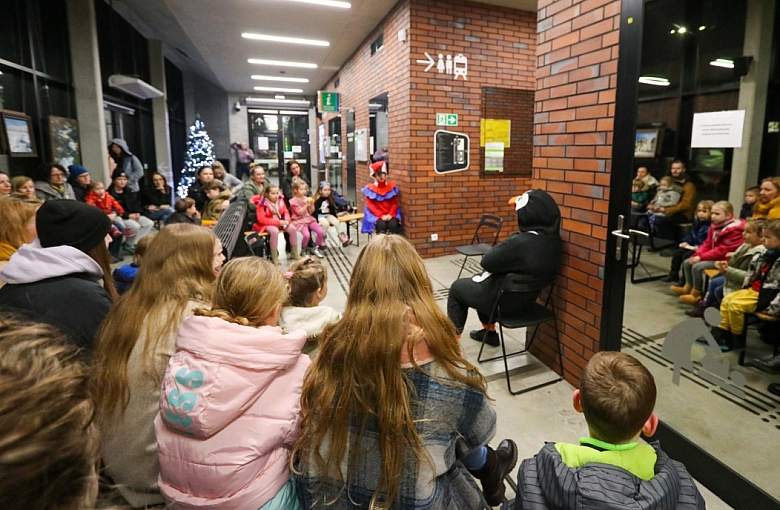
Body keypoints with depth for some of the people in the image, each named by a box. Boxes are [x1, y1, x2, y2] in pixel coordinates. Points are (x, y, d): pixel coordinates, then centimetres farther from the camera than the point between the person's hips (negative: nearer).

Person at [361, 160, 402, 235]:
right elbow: (371, 206, -3)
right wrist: (381, 216, -16)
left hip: (390, 214, 2)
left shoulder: (392, 186, 7)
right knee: (381, 225, -32)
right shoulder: (370, 188, 1)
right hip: (376, 215, -1)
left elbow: (395, 203, 6)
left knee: (393, 224, -29)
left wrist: (390, 214, -11)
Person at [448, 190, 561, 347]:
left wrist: (500, 246, -6)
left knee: (457, 287, 16)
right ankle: (489, 332, 40)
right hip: (526, 297, 8)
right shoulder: (552, 238, -10)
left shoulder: (520, 243, -36)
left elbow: (487, 262, -23)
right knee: (481, 278, 33)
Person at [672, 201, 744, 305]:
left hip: (724, 260, -10)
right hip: (713, 256, 10)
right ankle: (688, 287, 11)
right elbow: (707, 244, 12)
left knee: (697, 267, -25)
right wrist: (697, 254, -6)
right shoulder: (714, 226, 9)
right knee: (687, 262, 4)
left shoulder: (733, 230, -20)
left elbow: (722, 250, -25)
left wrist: (701, 257, -25)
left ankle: (696, 294, -13)